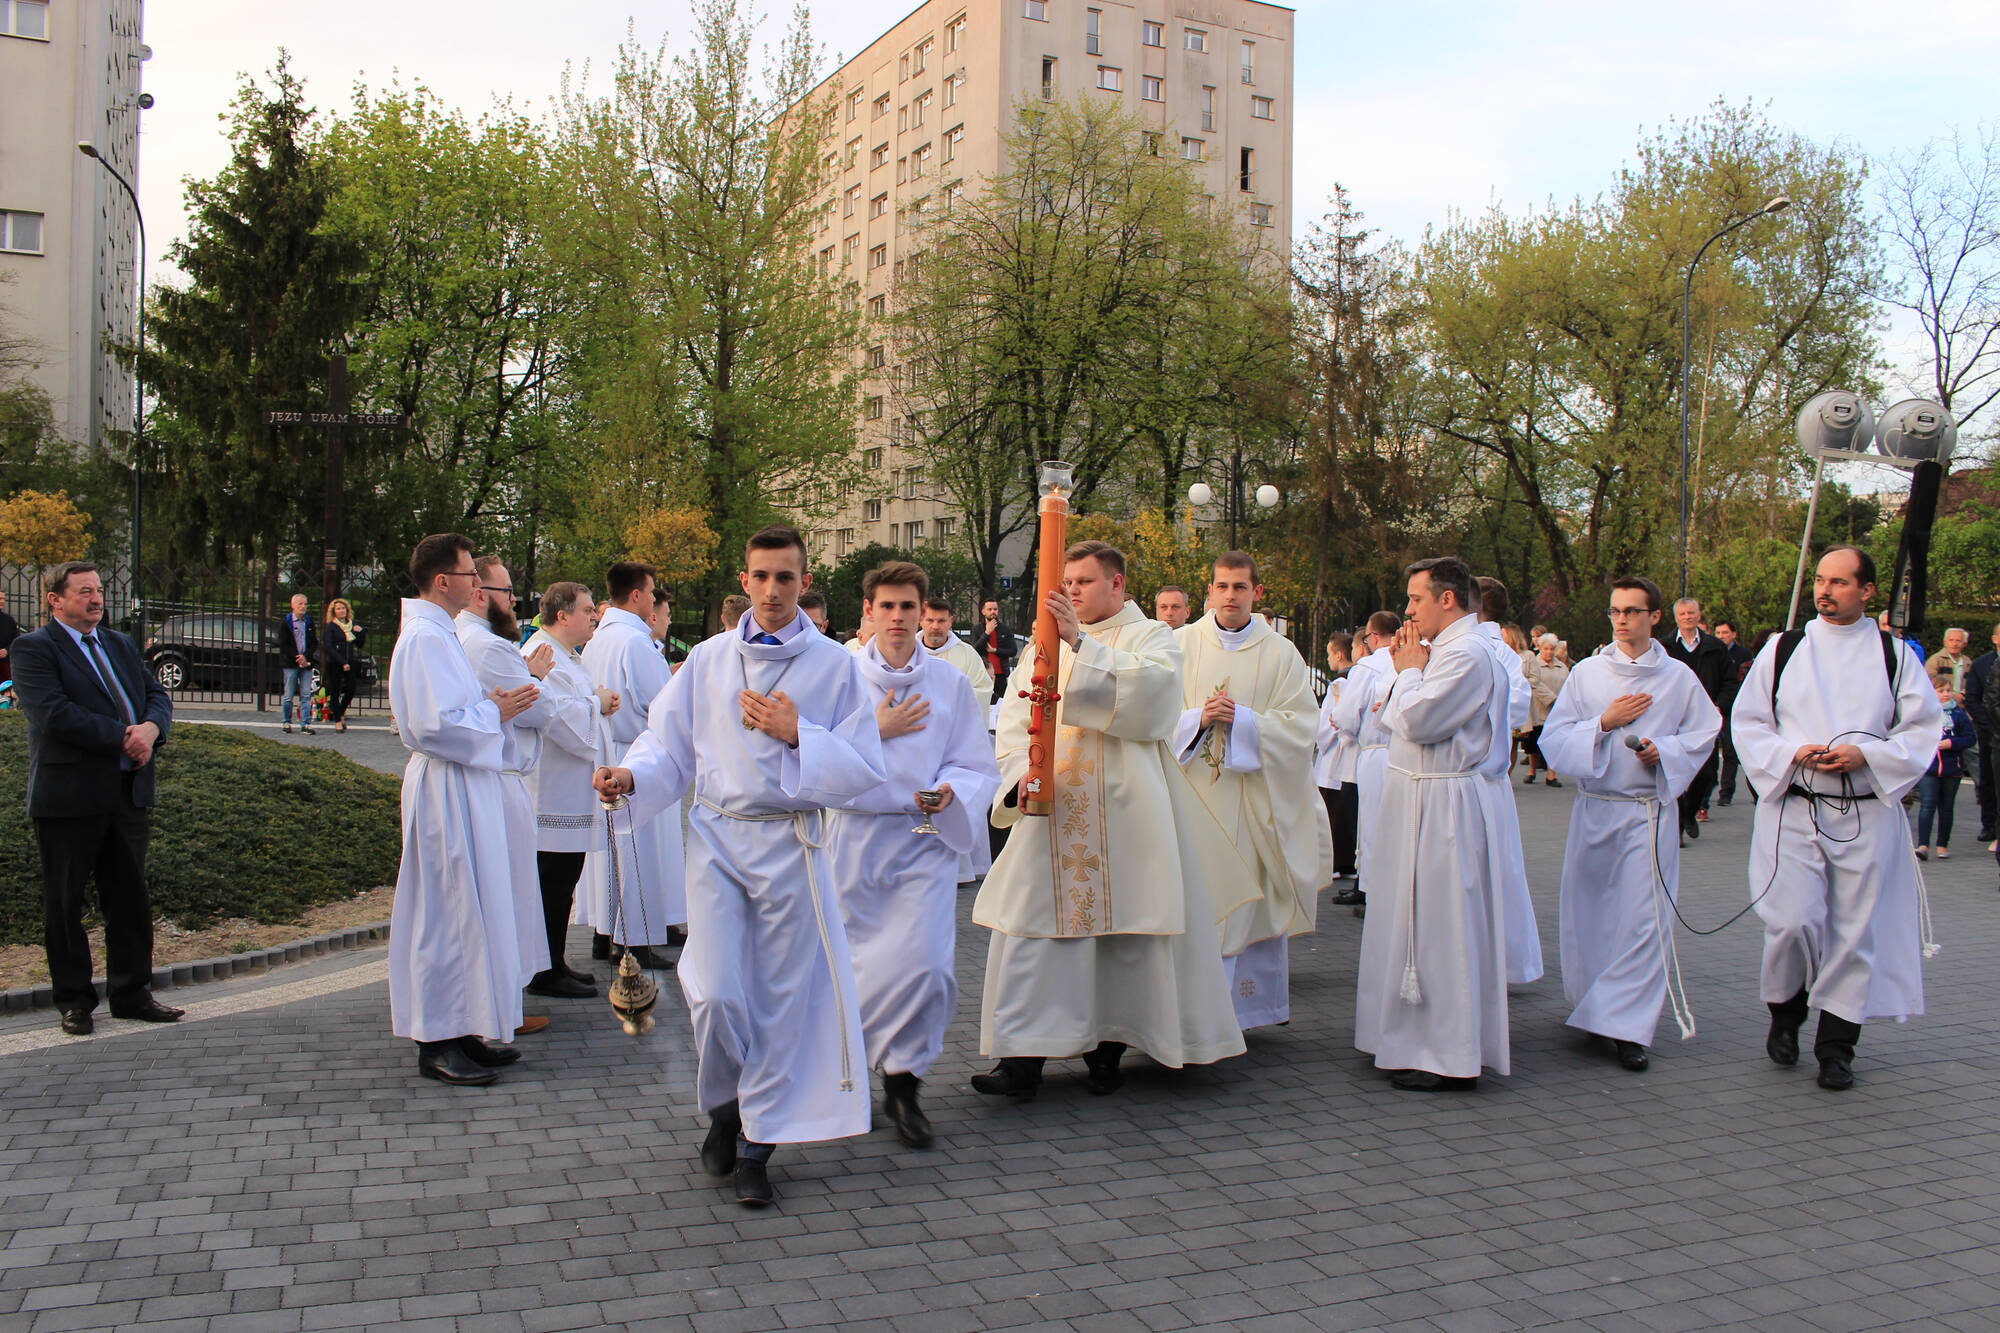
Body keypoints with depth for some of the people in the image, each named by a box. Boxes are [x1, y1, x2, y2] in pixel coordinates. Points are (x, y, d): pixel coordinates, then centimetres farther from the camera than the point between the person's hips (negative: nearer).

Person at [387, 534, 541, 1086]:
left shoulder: (439, 633, 16)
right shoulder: (426, 638, -17)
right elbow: (435, 724, -24)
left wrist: (492, 704, 8)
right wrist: (494, 712, -13)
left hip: (465, 786, 11)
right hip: (446, 790, -11)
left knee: (466, 909, 14)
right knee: (447, 913, -4)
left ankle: (464, 1029, 23)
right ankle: (436, 1043, 5)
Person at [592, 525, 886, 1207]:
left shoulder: (833, 666, 1)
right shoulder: (708, 660, 6)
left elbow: (864, 769, -2)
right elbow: (668, 745, 9)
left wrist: (798, 735, -14)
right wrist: (631, 775, -11)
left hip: (790, 842, -1)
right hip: (717, 838, 1)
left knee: (781, 998, 4)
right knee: (717, 994, -5)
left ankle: (756, 1144, 20)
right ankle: (725, 1108, 25)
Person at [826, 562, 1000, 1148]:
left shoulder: (951, 682, 5)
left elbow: (977, 766, 6)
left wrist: (948, 793, -15)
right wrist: (877, 731, -11)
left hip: (926, 837, 0)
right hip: (854, 835, 0)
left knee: (923, 963, -12)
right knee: (852, 962, 7)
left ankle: (903, 1082, 8)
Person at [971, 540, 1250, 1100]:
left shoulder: (1150, 637, 6)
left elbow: (1150, 688, -16)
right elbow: (1013, 715, 6)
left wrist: (1082, 643, -22)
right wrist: (1022, 768, -13)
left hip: (1121, 810, -3)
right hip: (1052, 806, 3)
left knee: (1120, 927, 0)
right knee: (1033, 925, -3)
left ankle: (1107, 1048, 13)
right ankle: (1023, 1058, -1)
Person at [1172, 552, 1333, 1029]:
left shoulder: (1281, 654, 4)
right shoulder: (1181, 644, 5)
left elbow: (1300, 724, -3)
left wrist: (1240, 720, -15)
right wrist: (1199, 718, -16)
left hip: (1254, 801, 0)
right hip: (1194, 792, 0)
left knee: (1250, 897, 1)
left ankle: (1252, 1001, 11)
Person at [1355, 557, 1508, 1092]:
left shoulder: (1467, 653, -17)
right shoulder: (1441, 648, 15)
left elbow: (1416, 722, -23)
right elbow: (1399, 722, 16)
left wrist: (1409, 672, -7)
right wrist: (1406, 671, 5)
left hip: (1440, 805, -10)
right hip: (1418, 796, 10)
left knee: (1439, 925, -4)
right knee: (1414, 920, 15)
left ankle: (1449, 1057, 5)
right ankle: (1419, 1040, 26)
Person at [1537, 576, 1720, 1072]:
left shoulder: (1679, 678, 3)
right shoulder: (1586, 673, 5)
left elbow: (1703, 733, 9)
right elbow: (1554, 738, 2)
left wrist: (1664, 752, -9)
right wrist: (1603, 724, -11)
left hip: (1651, 811, -1)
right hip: (1594, 809, 1)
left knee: (1645, 916, -7)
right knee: (1588, 911, 7)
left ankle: (1627, 1027, -1)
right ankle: (1591, 1002, 27)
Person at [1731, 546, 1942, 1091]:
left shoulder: (1895, 656, 6)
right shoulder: (1783, 649, 6)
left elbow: (1924, 729, 4)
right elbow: (1747, 720, 7)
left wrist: (1866, 754, -12)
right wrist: (1791, 752, -11)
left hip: (1867, 815, 1)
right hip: (1793, 810, 0)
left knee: (1856, 929, 3)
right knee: (1792, 921, -8)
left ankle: (1836, 1045, 16)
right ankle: (1785, 1015, 20)